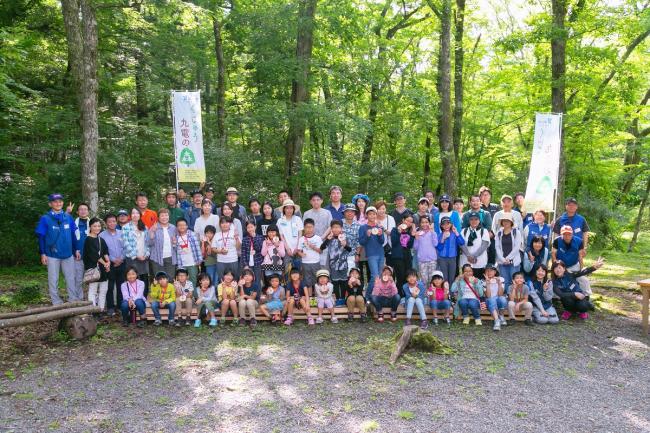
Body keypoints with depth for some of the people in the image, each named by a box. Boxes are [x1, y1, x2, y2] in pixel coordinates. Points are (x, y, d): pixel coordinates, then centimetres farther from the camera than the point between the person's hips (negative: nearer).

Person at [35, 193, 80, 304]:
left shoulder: (68, 217, 4)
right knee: (53, 280, 6)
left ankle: (74, 300, 20)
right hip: (52, 255, -3)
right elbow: (41, 237, -4)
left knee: (71, 278, 9)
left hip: (68, 254, 3)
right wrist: (42, 254, -8)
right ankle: (57, 303, 15)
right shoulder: (45, 219, -5)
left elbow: (73, 235, 10)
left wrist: (76, 249, 10)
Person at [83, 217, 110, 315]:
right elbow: (94, 254, -11)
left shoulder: (101, 240, 16)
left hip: (102, 268, 7)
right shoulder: (88, 240, -5)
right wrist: (104, 263, -8)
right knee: (92, 290, -5)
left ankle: (101, 309, 15)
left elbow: (105, 252, 7)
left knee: (103, 290, 9)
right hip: (93, 268, -7)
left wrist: (108, 261, -10)